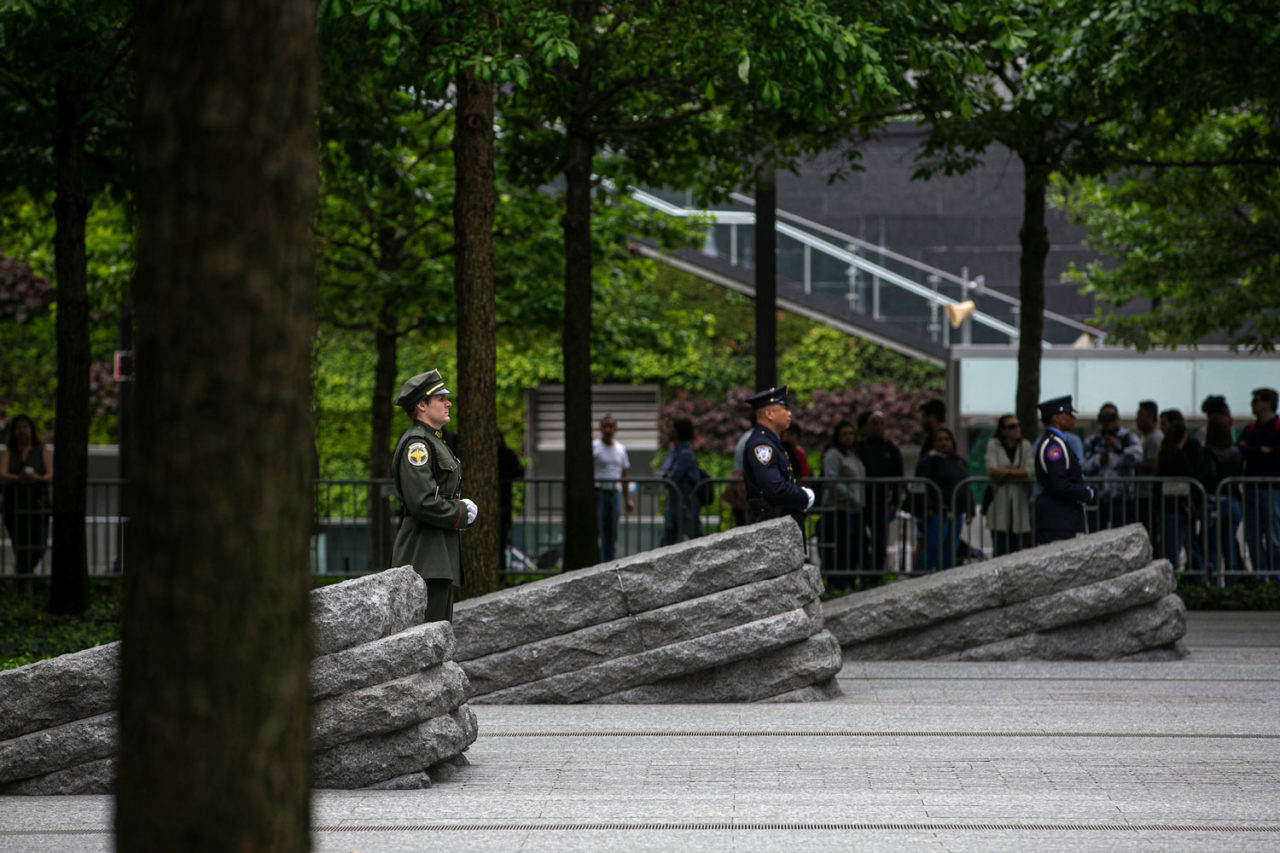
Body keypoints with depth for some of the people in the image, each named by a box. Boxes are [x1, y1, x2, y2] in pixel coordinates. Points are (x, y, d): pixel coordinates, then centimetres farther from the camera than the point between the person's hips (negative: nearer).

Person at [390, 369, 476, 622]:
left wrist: (463, 505, 7)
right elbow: (422, 502, -22)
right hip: (425, 556, -11)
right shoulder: (416, 444, -14)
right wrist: (462, 514, -11)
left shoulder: (434, 441, 19)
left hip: (441, 554, 11)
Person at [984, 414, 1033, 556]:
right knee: (1000, 550, -7)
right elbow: (991, 470, -9)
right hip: (999, 500, -2)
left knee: (1016, 549, -1)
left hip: (1020, 500, 2)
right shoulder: (994, 444, 4)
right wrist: (1017, 472, -8)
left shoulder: (1025, 445, 8)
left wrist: (1006, 471, -9)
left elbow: (1029, 471, -4)